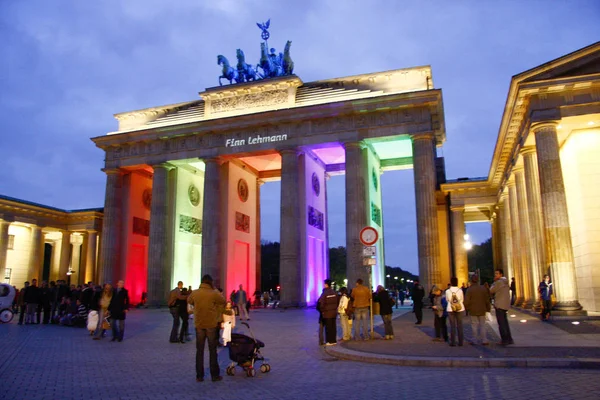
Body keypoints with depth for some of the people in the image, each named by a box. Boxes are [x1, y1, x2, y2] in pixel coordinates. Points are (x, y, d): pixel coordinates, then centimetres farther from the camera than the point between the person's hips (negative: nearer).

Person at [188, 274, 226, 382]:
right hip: (212, 324, -2)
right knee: (213, 351, 8)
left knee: (199, 351, 12)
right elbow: (224, 302, 2)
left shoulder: (194, 293, -3)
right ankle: (215, 375, 13)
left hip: (199, 325, 2)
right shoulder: (214, 293, -13)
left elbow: (189, 301, 17)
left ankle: (199, 376, 14)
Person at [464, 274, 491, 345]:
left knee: (474, 325, 4)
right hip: (482, 310, 3)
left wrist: (466, 308, 3)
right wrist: (488, 308, 16)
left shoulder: (470, 290, -12)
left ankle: (475, 341, 7)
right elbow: (487, 300, 5)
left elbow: (466, 301, -14)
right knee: (482, 325, 10)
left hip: (473, 311, -3)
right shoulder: (483, 288, 0)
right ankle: (484, 340, 8)